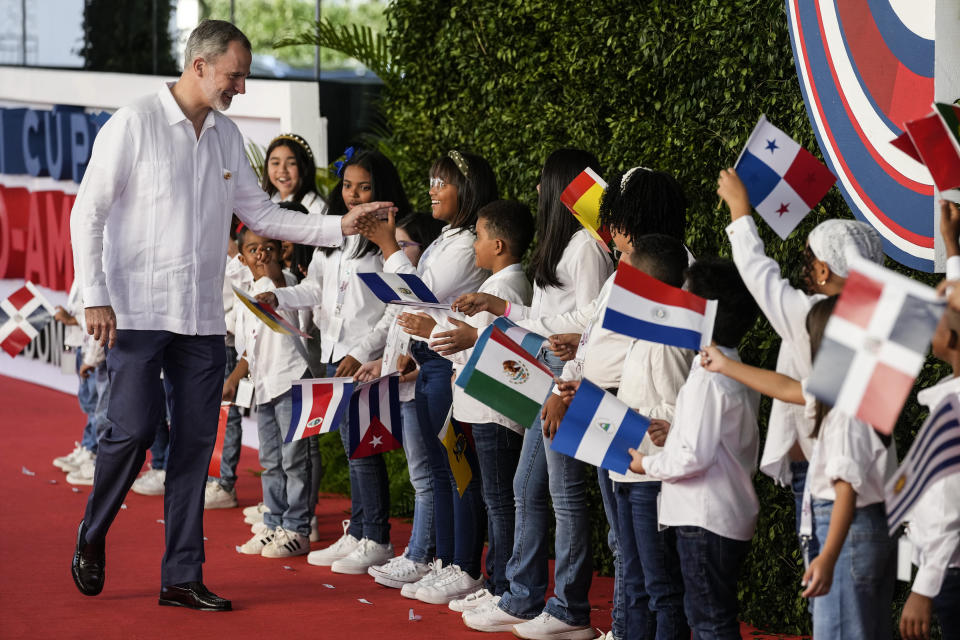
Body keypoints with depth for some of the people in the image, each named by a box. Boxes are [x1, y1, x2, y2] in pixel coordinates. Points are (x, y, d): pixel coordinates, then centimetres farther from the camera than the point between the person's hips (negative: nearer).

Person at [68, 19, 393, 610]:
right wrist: (95, 297, -12)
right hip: (138, 311, -6)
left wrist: (339, 227, 8)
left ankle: (182, 578, 8)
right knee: (133, 429, -12)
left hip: (203, 318, 6)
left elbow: (261, 213, 18)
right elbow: (88, 212, -6)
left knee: (196, 443, 3)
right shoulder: (135, 124, -6)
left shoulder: (227, 136, 12)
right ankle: (92, 539, 13)